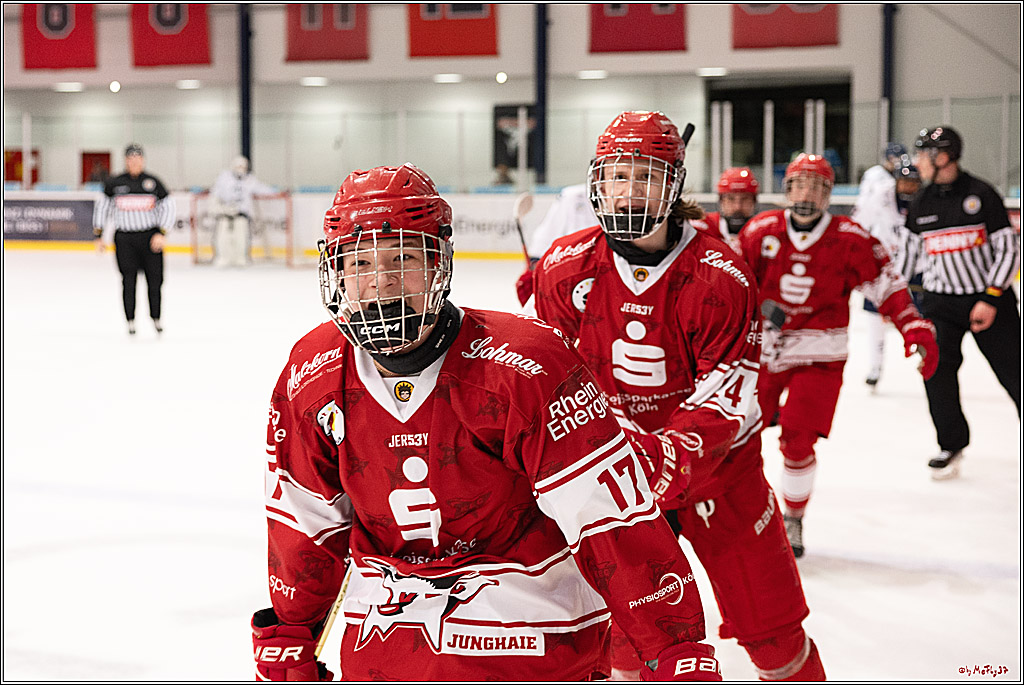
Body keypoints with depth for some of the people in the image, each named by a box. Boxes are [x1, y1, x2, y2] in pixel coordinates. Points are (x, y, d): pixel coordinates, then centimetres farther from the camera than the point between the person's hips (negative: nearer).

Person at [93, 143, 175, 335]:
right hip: (124, 238, 0)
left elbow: (167, 207, 4)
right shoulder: (114, 184, 3)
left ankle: (156, 317, 18)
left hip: (150, 237, 0)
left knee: (154, 278, 0)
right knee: (128, 279, -5)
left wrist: (161, 233, -8)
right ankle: (130, 320, 5)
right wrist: (98, 236, 9)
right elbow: (102, 208, 12)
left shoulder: (154, 182, 2)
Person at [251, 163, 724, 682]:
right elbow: (305, 521, 7)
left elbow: (609, 509, -23)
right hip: (384, 620, 5)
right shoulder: (311, 374, -7)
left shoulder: (523, 366, -23)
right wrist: (287, 639, 13)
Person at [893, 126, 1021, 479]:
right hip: (940, 300, 3)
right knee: (936, 367, -11)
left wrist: (991, 299, -15)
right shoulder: (921, 204, 4)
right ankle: (951, 446, 4)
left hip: (990, 297, -3)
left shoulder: (981, 194, -10)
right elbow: (907, 252, 13)